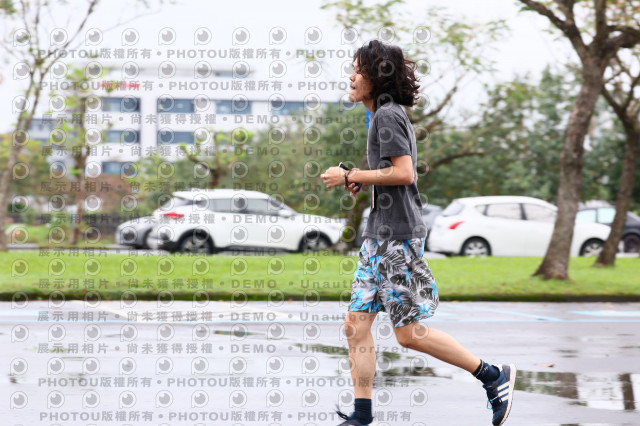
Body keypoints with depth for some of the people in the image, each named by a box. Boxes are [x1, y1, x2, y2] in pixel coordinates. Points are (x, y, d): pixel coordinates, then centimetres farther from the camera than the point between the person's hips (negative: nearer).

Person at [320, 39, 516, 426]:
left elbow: (403, 174, -21)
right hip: (380, 235, 10)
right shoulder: (388, 115, 19)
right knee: (357, 324, 4)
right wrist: (361, 181, 13)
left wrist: (349, 176, -14)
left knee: (410, 333, -6)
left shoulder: (388, 115, -11)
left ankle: (495, 376, 4)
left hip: (398, 236, -10)